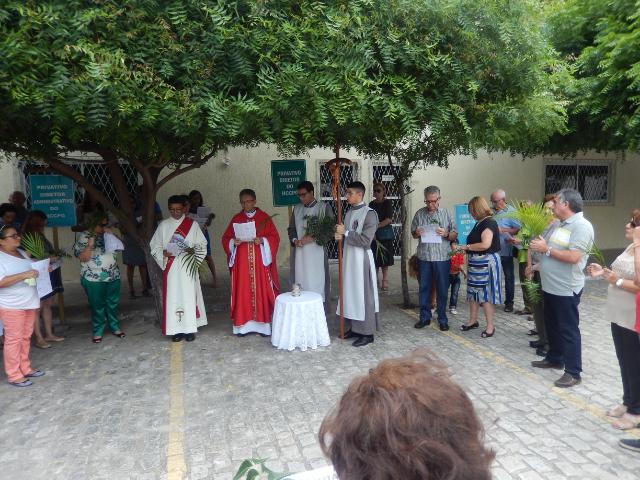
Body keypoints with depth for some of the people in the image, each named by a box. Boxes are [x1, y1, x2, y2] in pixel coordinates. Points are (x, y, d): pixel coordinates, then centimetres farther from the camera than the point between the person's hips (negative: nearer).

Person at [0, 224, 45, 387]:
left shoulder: (21, 252, 11)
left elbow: (31, 269, 24)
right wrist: (24, 275, -28)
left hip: (29, 303, 8)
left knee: (25, 338, 15)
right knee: (13, 340, 0)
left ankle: (25, 368, 26)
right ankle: (14, 375, 9)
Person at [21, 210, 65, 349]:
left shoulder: (41, 237, 11)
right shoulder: (25, 239, -13)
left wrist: (56, 256, 1)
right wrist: (48, 259, -19)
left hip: (49, 275, 8)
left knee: (48, 305, 12)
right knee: (38, 307, -2)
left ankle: (49, 334, 20)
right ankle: (39, 338, 5)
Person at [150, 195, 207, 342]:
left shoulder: (192, 224, 2)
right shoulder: (163, 225, 6)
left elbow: (201, 244, 3)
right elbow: (155, 246, 8)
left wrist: (194, 257, -14)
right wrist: (163, 254, -11)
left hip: (188, 268, -1)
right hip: (171, 268, 1)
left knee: (189, 296, 0)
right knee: (173, 297, 2)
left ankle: (190, 328, 8)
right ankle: (176, 329, 9)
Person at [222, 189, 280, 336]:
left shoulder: (264, 218, 2)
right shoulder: (236, 219, 9)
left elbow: (275, 237, -1)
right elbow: (225, 238, 9)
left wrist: (262, 240, -18)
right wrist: (233, 242, -12)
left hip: (260, 262, -2)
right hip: (241, 263, 2)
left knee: (261, 291, 0)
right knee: (242, 292, 3)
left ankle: (263, 323, 9)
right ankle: (243, 325, 11)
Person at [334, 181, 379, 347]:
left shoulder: (370, 214, -13)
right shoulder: (349, 212, 11)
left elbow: (365, 240, -20)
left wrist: (345, 233, -17)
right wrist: (340, 236, -4)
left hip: (361, 259, -8)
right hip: (348, 257, 8)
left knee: (363, 294, -1)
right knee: (350, 292, 13)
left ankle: (367, 333, 8)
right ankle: (353, 328, 24)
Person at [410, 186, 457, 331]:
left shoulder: (446, 214, 2)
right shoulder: (419, 214, 6)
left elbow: (455, 235, 4)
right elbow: (413, 234, 14)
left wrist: (446, 234, -16)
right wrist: (417, 233, -9)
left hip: (442, 257, -1)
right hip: (424, 256, 2)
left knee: (442, 289, 5)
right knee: (424, 288, 9)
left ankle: (442, 319, 18)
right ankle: (425, 317, 22)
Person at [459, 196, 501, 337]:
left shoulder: (488, 223, -17)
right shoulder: (480, 223, 11)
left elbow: (485, 244, -27)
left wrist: (467, 247, -16)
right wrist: (467, 247, 5)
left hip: (486, 263, -9)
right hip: (476, 262, 9)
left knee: (485, 294, -1)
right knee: (473, 292, 15)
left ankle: (490, 326, 11)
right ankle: (473, 321, 28)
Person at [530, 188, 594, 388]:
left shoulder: (581, 226, -17)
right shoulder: (560, 224, 11)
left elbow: (573, 257, -27)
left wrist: (546, 249, -20)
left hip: (566, 289, -9)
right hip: (550, 286, 9)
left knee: (568, 330, 0)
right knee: (552, 326, 20)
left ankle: (573, 372, 10)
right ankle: (554, 358, 36)